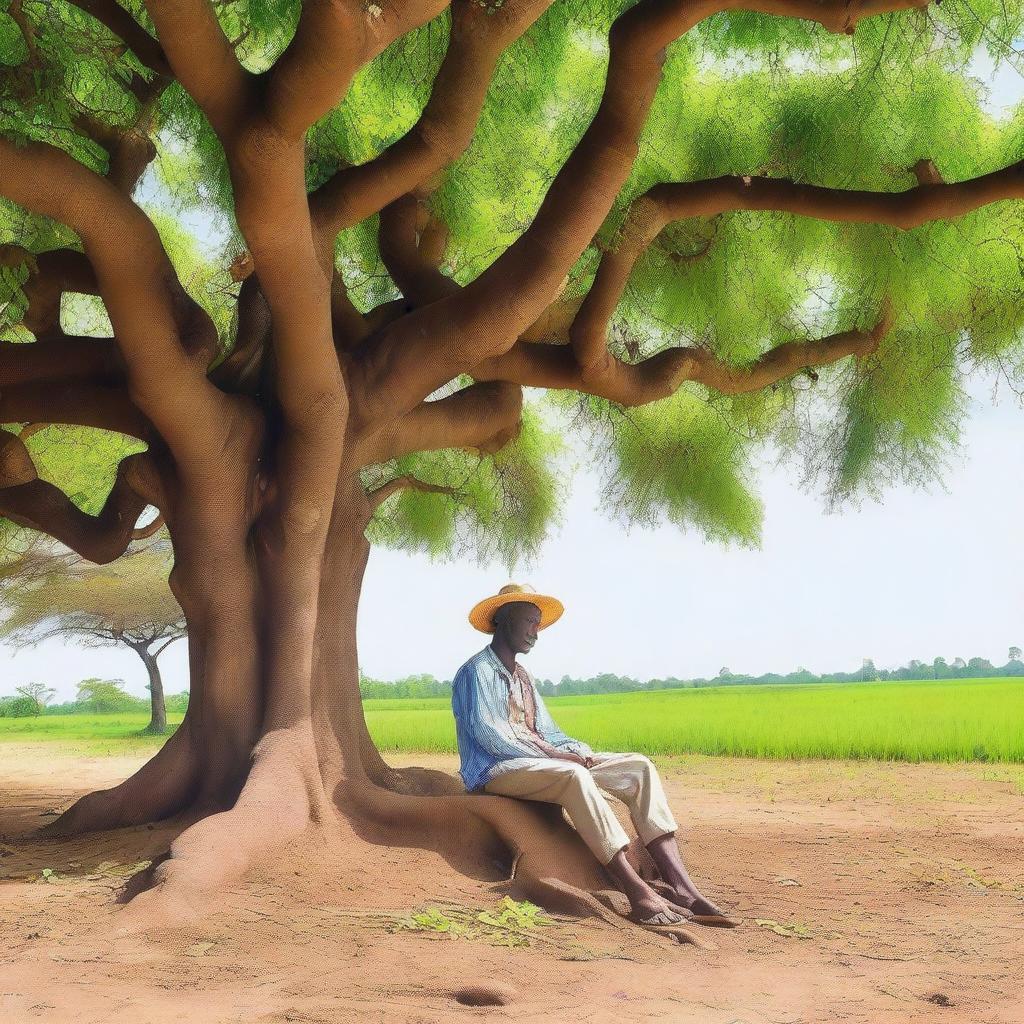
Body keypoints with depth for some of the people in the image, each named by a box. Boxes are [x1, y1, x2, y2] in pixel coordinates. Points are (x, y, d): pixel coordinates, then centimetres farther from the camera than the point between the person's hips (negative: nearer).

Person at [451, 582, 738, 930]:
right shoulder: (477, 670, -2)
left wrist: (578, 751, 0)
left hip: (538, 759, 9)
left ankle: (678, 884, -24)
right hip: (495, 770, -9)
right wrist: (549, 754, -19)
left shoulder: (523, 676, 26)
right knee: (574, 776, -39)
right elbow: (486, 734, -15)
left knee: (639, 767, -9)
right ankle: (638, 892, -41)